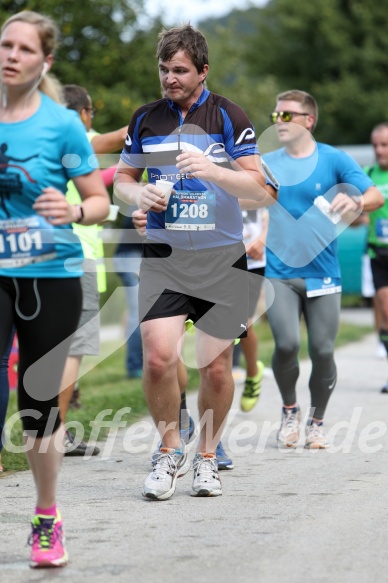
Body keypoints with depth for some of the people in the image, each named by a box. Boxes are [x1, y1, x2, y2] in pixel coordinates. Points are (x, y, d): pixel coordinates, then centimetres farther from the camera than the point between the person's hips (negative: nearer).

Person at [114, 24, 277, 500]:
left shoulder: (228, 117, -1)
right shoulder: (145, 119, 8)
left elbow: (259, 188, -5)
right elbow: (122, 178, 18)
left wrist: (213, 171, -22)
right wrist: (138, 194, -5)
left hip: (221, 259, -1)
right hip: (162, 257, 1)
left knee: (216, 366, 1)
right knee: (157, 356, -14)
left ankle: (207, 457, 21)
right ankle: (170, 451, 6)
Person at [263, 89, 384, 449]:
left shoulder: (333, 160, 0)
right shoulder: (268, 164, 7)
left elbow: (376, 196, -7)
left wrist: (355, 202, -27)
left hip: (322, 274, -1)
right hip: (279, 274, 1)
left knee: (322, 352, -2)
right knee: (286, 344, -16)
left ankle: (316, 422, 21)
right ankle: (289, 410, 10)